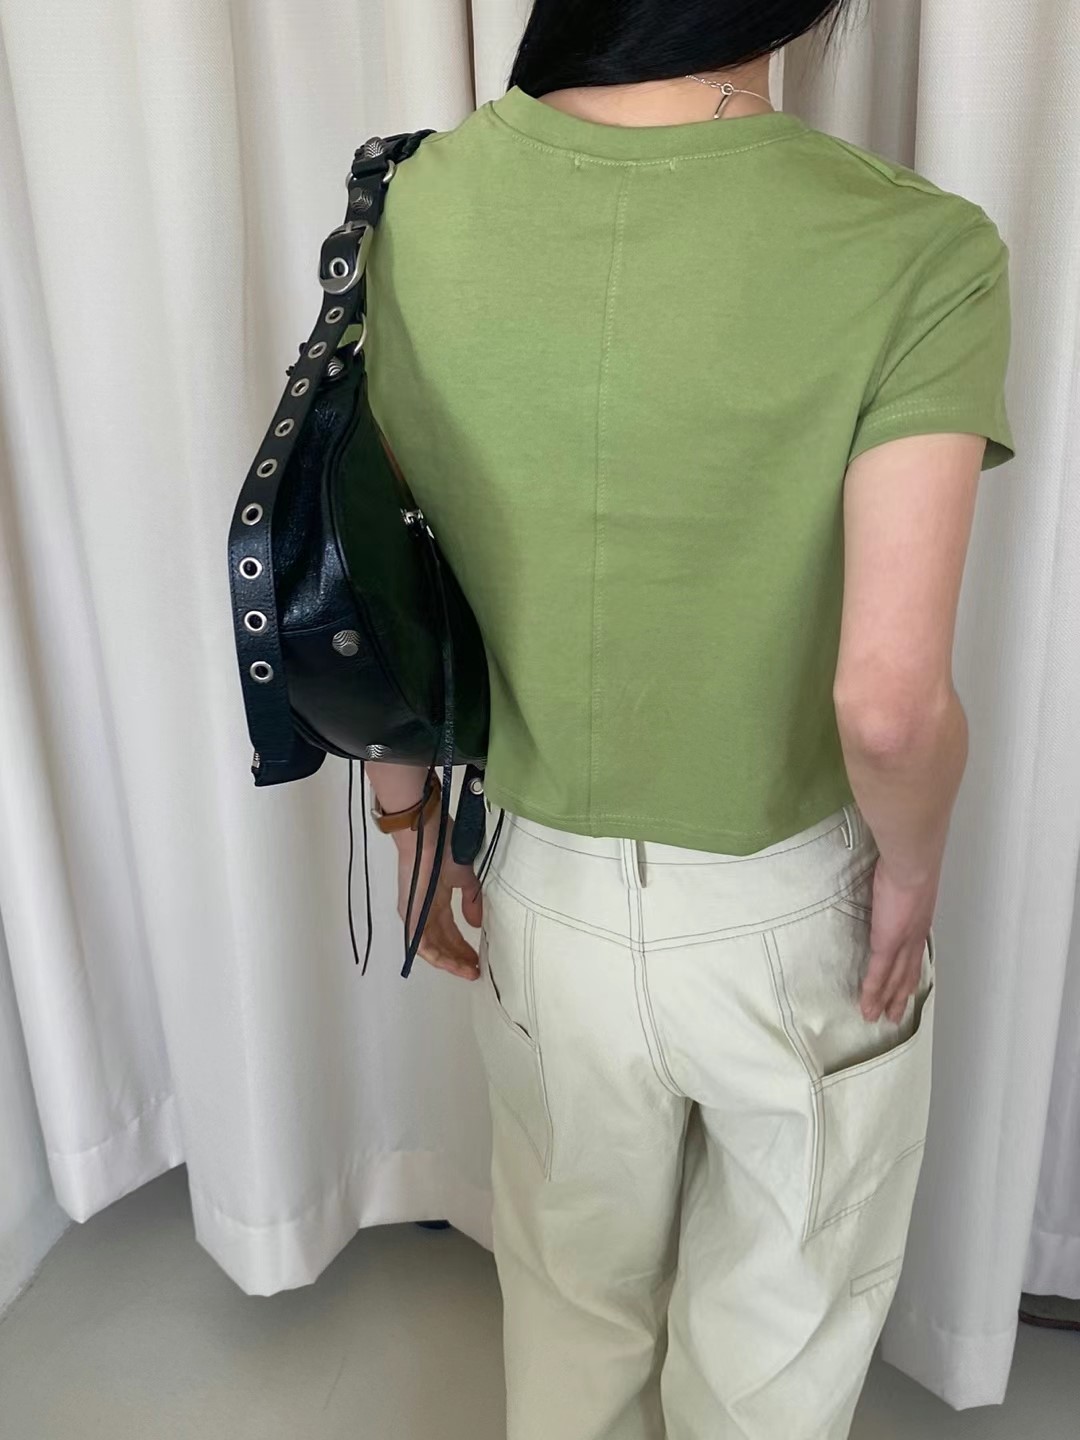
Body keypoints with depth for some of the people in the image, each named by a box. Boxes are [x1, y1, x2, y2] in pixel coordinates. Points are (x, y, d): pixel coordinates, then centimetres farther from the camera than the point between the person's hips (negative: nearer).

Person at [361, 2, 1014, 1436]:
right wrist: (912, 861, -6)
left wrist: (412, 819, 10)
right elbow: (889, 701, -29)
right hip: (792, 921, -3)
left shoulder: (427, 205, -12)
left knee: (574, 1305, 31)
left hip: (545, 900, 3)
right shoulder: (913, 252, -23)